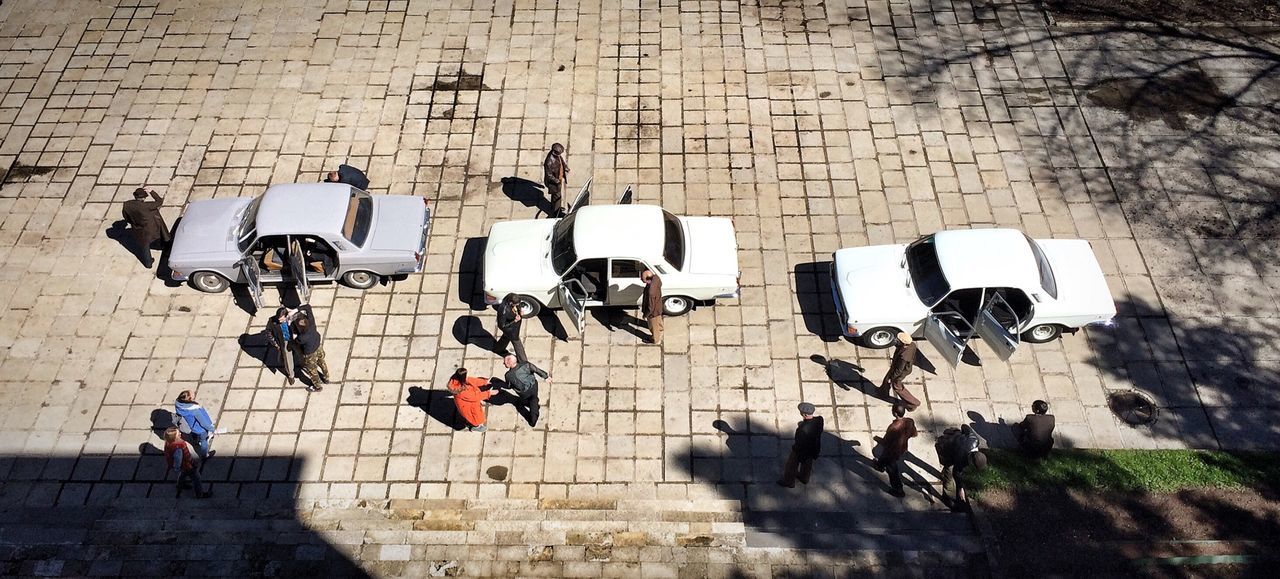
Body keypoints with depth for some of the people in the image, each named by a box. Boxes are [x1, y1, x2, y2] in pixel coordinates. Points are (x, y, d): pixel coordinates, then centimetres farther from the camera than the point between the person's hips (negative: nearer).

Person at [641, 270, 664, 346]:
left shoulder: (651, 292, -44)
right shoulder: (655, 278, -22)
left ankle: (656, 340, 48)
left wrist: (645, 315, -13)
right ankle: (659, 335, 60)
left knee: (654, 326, 22)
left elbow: (650, 307, -31)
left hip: (653, 312, -7)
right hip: (658, 307, 7)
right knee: (658, 323, 34)